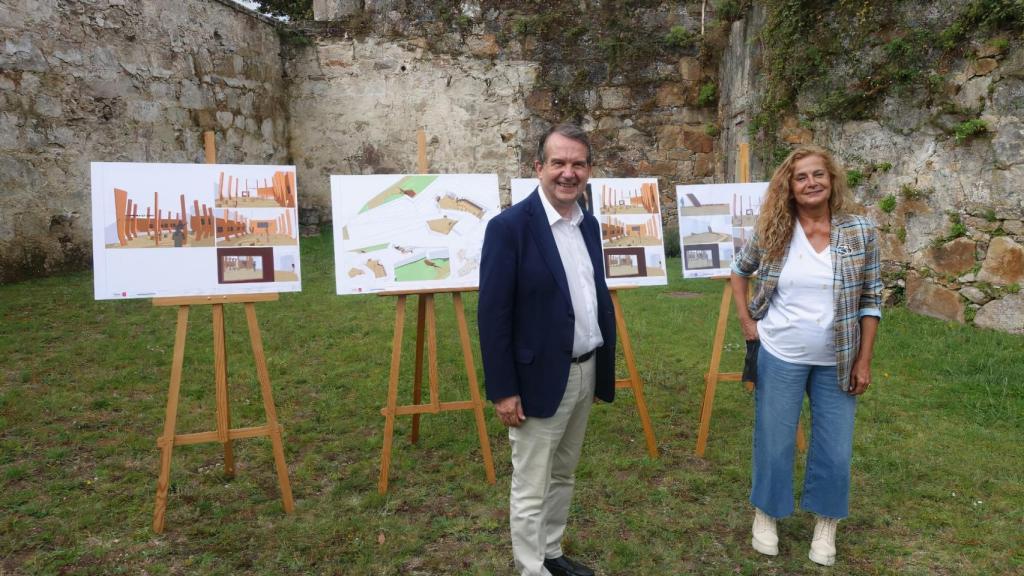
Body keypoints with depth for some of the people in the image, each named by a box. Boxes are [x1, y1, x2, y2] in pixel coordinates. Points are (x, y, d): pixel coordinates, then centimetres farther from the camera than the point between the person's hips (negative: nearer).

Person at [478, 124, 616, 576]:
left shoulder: (589, 224, 6)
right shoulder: (510, 226, -17)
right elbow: (492, 315, -17)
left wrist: (606, 363, 12)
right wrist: (502, 390, -17)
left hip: (586, 372, 8)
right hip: (540, 379, -7)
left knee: (563, 477, 22)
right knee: (531, 489, 7)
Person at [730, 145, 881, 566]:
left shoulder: (860, 231, -6)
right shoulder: (771, 232, -6)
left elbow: (871, 300, -2)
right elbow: (739, 270, 12)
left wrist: (863, 361, -4)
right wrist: (746, 319, 2)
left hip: (837, 362, 1)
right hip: (780, 357, -1)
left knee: (835, 450, 11)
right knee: (774, 443, 11)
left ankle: (825, 524, 32)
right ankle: (765, 515, 33)